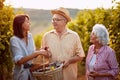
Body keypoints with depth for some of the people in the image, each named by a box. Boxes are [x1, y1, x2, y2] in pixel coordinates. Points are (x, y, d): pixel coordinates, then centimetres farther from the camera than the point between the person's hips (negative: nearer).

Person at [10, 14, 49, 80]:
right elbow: (19, 60, -26)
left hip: (32, 72, 5)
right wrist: (38, 53, -30)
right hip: (22, 74, -5)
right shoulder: (14, 40, -16)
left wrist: (41, 50, -12)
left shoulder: (30, 36, 2)